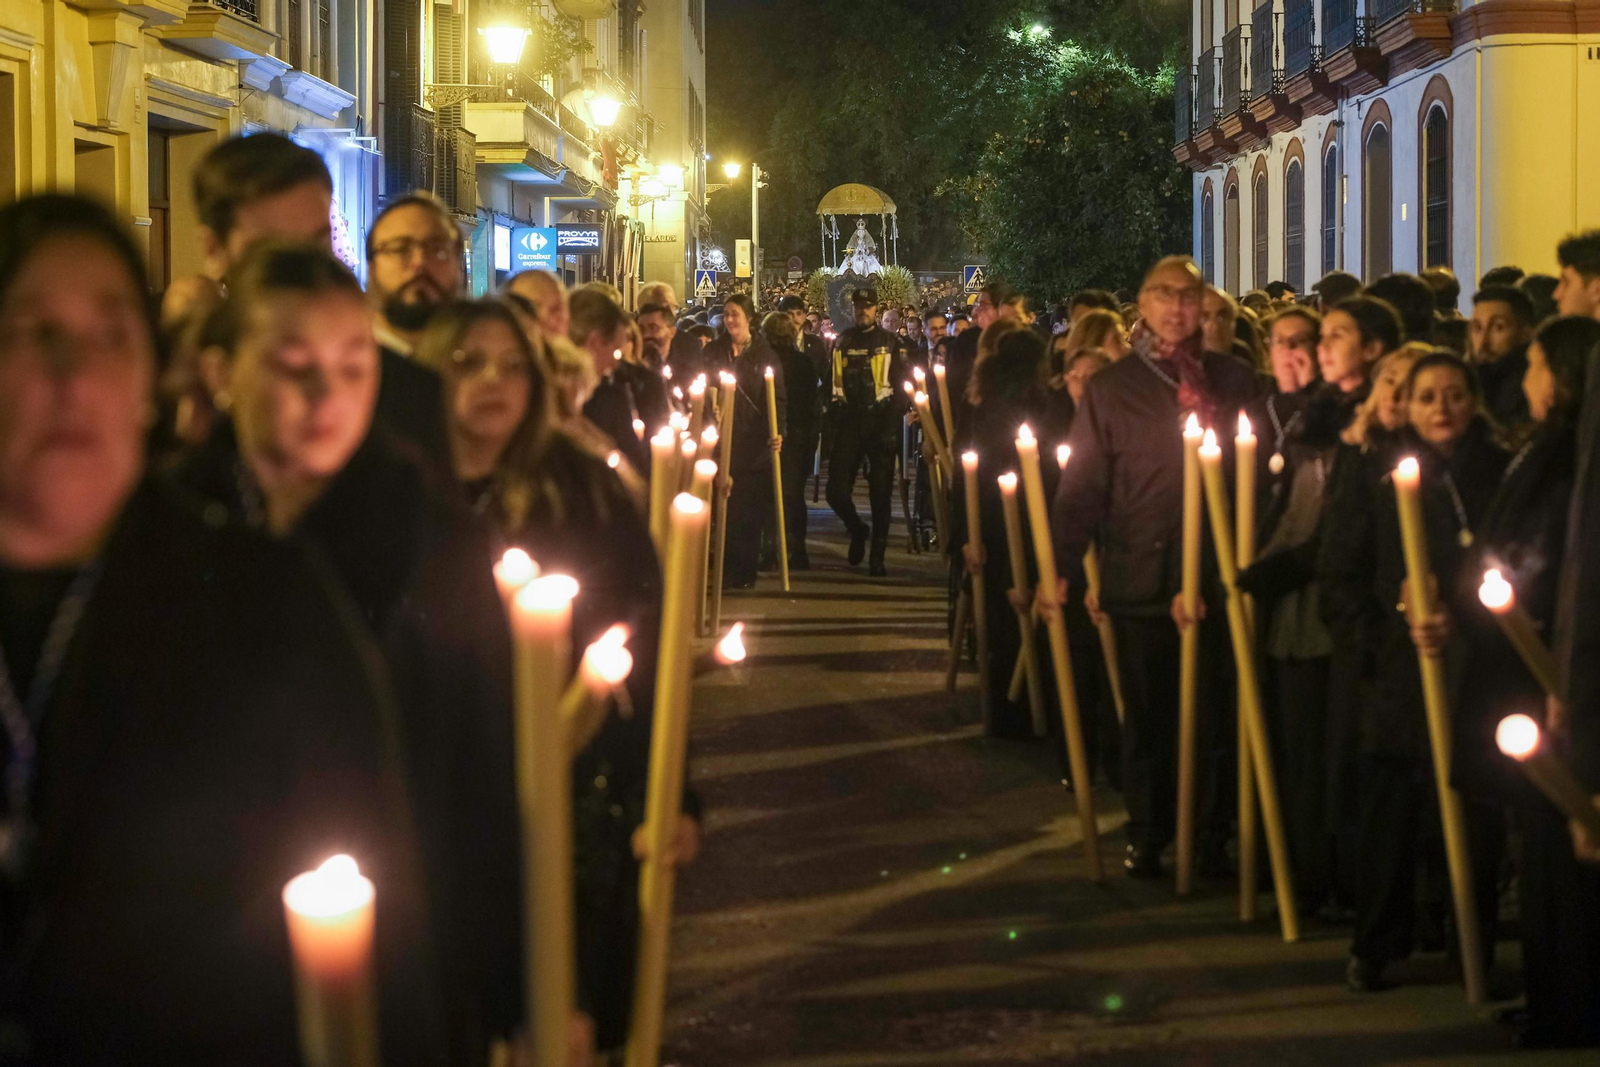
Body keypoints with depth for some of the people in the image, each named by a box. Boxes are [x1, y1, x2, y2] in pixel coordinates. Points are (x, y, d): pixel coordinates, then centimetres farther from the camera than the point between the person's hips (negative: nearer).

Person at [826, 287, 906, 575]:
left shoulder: (888, 343, 4)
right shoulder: (842, 342, 12)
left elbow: (899, 386, 0)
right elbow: (833, 384, 14)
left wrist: (892, 426, -10)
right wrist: (833, 421, 5)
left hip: (879, 422, -2)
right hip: (849, 422, 2)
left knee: (880, 494, -1)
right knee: (836, 490, -5)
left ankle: (878, 556, 6)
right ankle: (857, 530, 23)